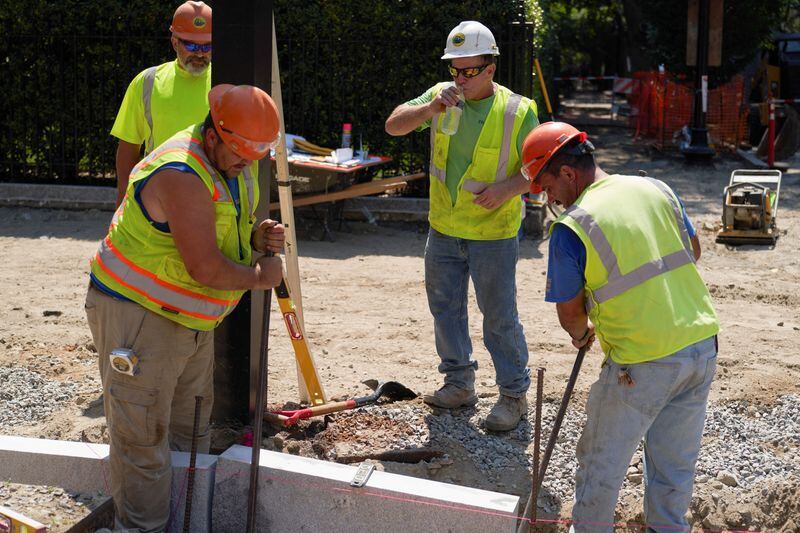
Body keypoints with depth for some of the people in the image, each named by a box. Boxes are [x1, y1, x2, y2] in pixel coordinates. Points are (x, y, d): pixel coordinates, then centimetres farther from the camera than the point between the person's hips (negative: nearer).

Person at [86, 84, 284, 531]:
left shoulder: (233, 163, 3)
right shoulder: (182, 175, -28)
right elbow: (205, 268, -30)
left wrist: (257, 237, -5)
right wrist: (259, 276, -13)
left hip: (193, 318, 10)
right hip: (139, 314, -10)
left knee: (192, 427, 19)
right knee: (143, 435, -2)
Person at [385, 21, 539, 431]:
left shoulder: (517, 110, -12)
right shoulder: (442, 95, -1)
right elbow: (393, 126, -5)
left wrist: (507, 188, -25)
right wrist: (430, 108, -22)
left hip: (493, 233, -5)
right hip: (443, 229, 5)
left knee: (499, 317, 1)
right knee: (445, 308, 16)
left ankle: (514, 394, 15)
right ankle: (459, 383, 32)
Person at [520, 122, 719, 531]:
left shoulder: (570, 228, -13)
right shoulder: (656, 189, 3)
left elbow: (570, 311, -3)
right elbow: (694, 251, 17)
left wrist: (581, 335, 18)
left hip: (643, 364, -6)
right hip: (702, 344, 6)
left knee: (603, 460, 15)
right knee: (675, 459, 21)